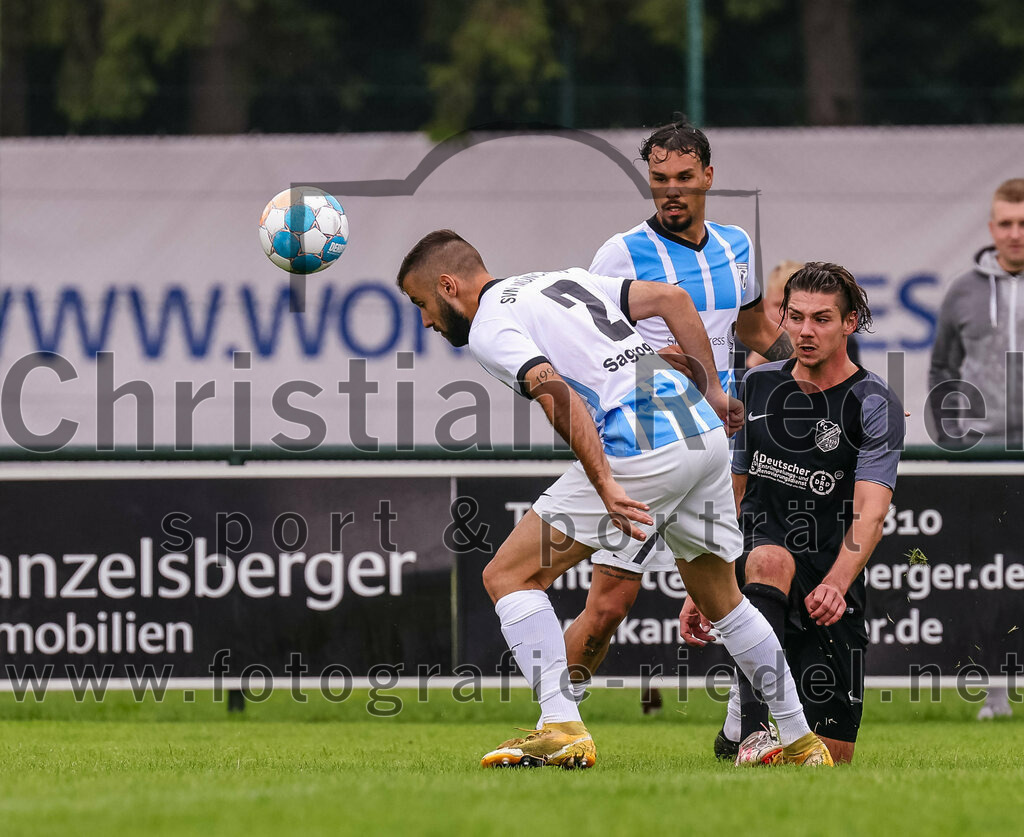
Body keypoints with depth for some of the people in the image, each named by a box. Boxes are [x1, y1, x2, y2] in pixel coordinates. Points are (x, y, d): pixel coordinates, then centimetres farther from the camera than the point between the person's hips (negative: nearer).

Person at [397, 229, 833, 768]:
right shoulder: (564, 280, 24)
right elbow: (672, 299, 20)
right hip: (706, 436, 8)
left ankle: (562, 730, -10)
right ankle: (803, 743, 26)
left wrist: (605, 486, -25)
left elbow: (559, 395, -18)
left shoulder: (488, 330, 0)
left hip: (640, 452, -8)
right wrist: (710, 392, 25)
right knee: (723, 600, 24)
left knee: (508, 577, 1)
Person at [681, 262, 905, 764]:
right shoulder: (758, 385, 6)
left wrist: (835, 585, -38)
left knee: (830, 760, -1)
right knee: (770, 557, -38)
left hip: (830, 586, -1)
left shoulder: (874, 404, -8)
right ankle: (751, 728, -42)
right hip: (757, 555, 1)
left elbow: (870, 515, -20)